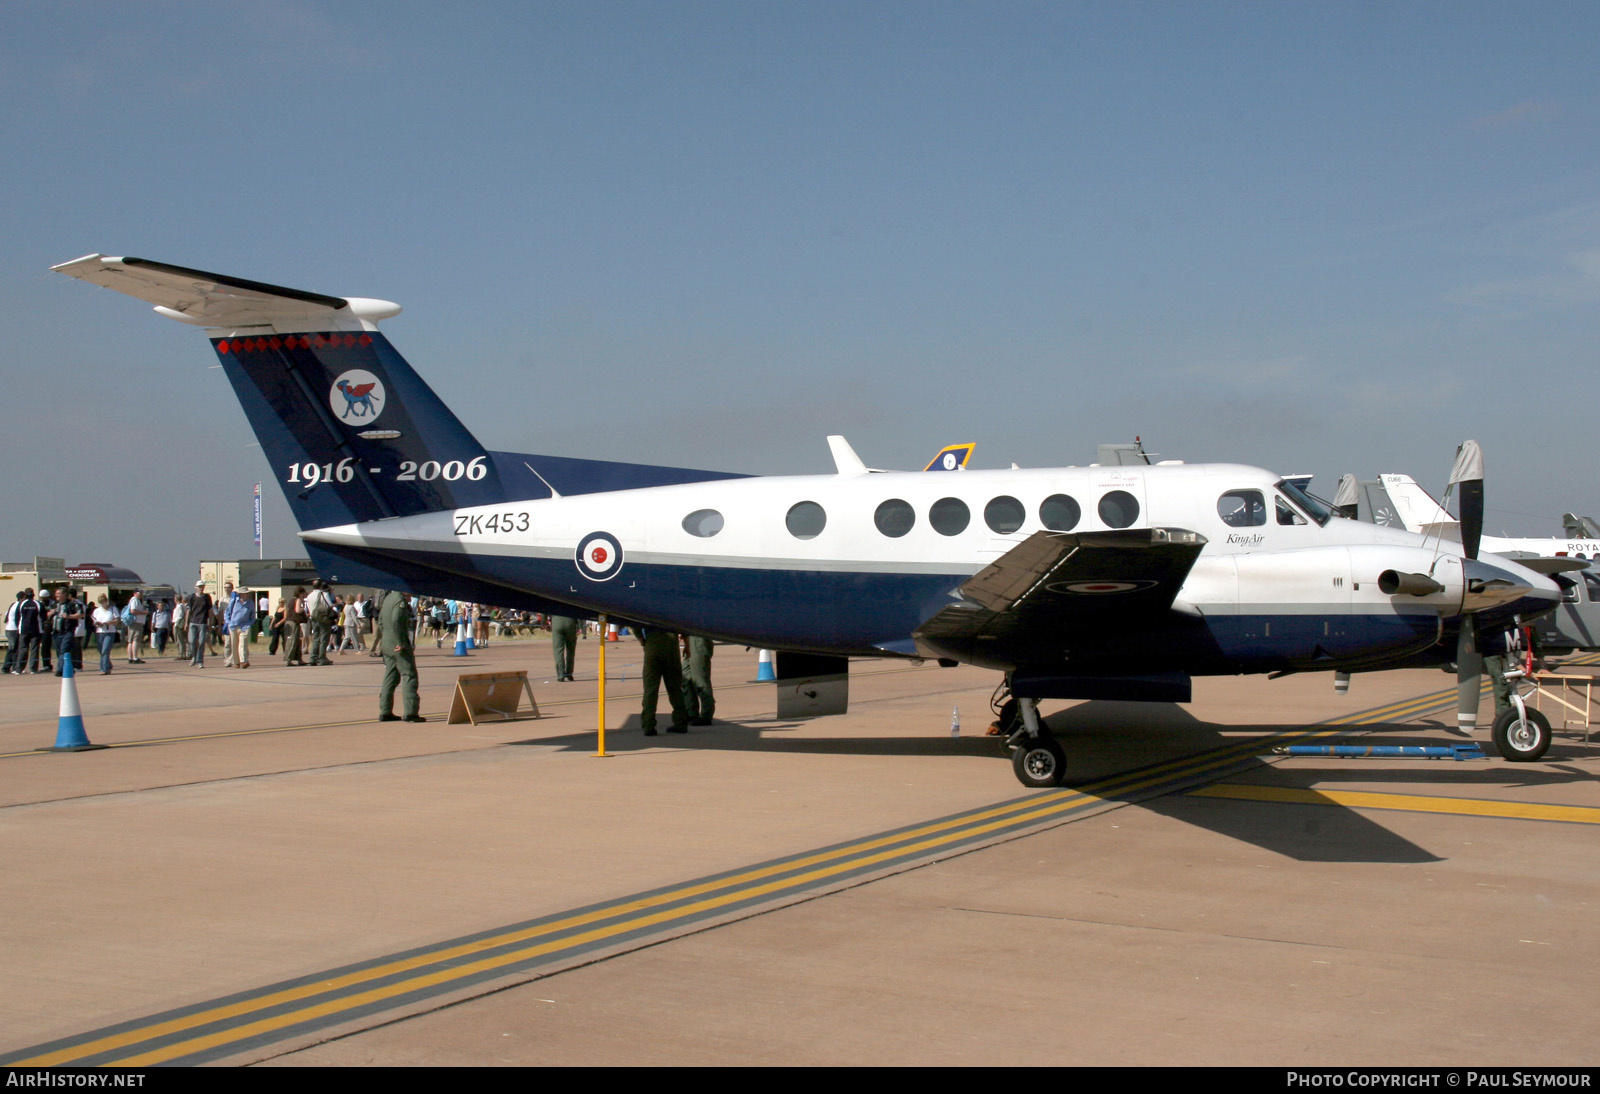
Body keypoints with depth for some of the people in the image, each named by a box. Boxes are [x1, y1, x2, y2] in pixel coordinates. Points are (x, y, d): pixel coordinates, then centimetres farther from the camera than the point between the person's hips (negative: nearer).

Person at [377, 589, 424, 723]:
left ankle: (385, 712, 14)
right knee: (409, 676, -6)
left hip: (386, 645, 9)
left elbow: (380, 621, 21)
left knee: (390, 677, 13)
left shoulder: (388, 597, 15)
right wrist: (400, 643, -21)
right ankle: (410, 712, -11)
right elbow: (396, 621, -26)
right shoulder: (400, 600, -15)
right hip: (399, 646, -9)